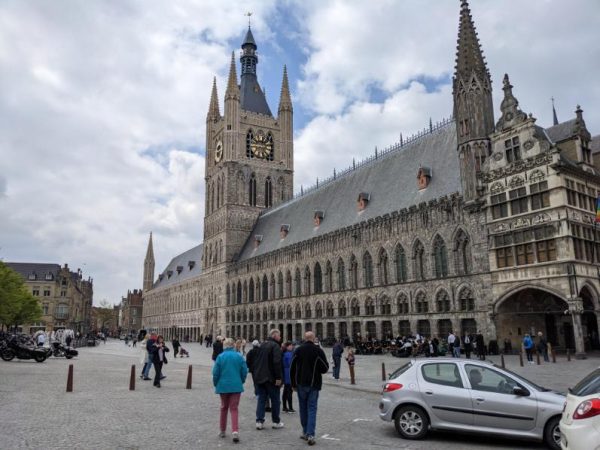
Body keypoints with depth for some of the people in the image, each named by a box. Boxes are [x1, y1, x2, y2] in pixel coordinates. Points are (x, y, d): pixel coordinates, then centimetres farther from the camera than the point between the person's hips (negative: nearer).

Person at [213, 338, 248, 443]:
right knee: (234, 408, 4)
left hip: (223, 386, 0)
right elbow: (244, 371, -2)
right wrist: (241, 381, 14)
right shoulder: (239, 356, -4)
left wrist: (215, 384, 10)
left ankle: (223, 431, 28)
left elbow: (215, 373, -5)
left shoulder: (220, 357, -7)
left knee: (224, 408, 18)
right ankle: (235, 431, -12)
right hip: (236, 386, 0)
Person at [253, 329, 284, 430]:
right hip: (271, 378, -7)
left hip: (259, 377, 7)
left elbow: (255, 361, 15)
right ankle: (276, 422, 14)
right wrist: (278, 377, -20)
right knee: (275, 400, 6)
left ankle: (259, 421, 7)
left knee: (261, 399, 11)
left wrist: (255, 374, 19)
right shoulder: (275, 346, -13)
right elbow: (277, 363, -22)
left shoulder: (262, 345, 12)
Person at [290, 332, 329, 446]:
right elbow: (325, 368, -5)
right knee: (312, 408, 1)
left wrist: (294, 384, 10)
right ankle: (310, 434, -8)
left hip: (301, 384, 2)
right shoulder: (319, 351, -8)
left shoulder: (298, 350, -1)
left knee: (303, 408, 14)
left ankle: (305, 432, 21)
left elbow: (292, 369, 2)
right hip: (314, 385, -2)